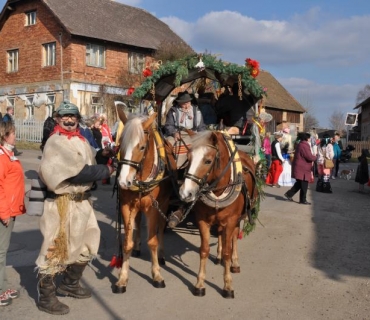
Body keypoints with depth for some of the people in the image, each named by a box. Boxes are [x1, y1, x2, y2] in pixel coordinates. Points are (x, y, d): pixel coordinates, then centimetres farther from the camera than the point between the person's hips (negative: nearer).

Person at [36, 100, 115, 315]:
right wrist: (106, 170, -16)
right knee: (57, 248, -1)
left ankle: (70, 284, 38)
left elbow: (90, 162, 11)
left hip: (82, 199, 9)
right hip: (63, 202, -9)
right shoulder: (56, 142, -15)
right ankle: (46, 297, 14)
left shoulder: (81, 140, 13)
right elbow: (77, 172, -23)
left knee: (86, 244, 19)